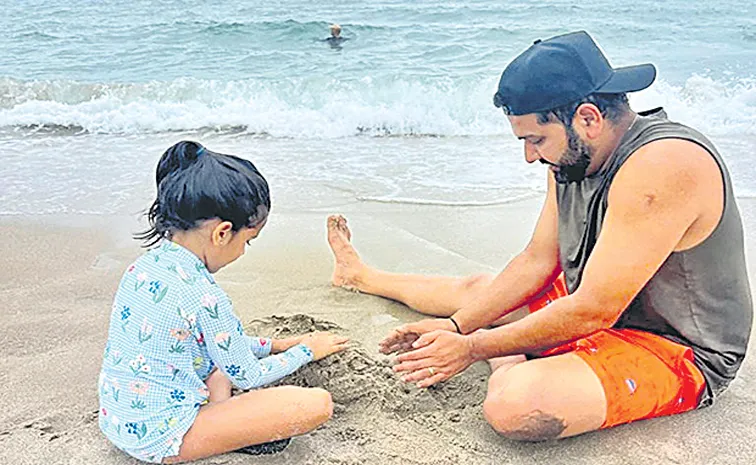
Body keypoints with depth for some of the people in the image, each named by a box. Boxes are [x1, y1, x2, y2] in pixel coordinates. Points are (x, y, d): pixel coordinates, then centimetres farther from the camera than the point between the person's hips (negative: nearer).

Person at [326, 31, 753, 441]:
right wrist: (453, 326, -3)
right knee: (476, 288, 19)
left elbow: (591, 312, -30)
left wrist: (471, 347, -21)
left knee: (513, 405, -34)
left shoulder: (662, 165, -30)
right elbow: (537, 261, 4)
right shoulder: (571, 157, -1)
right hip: (599, 306, 9)